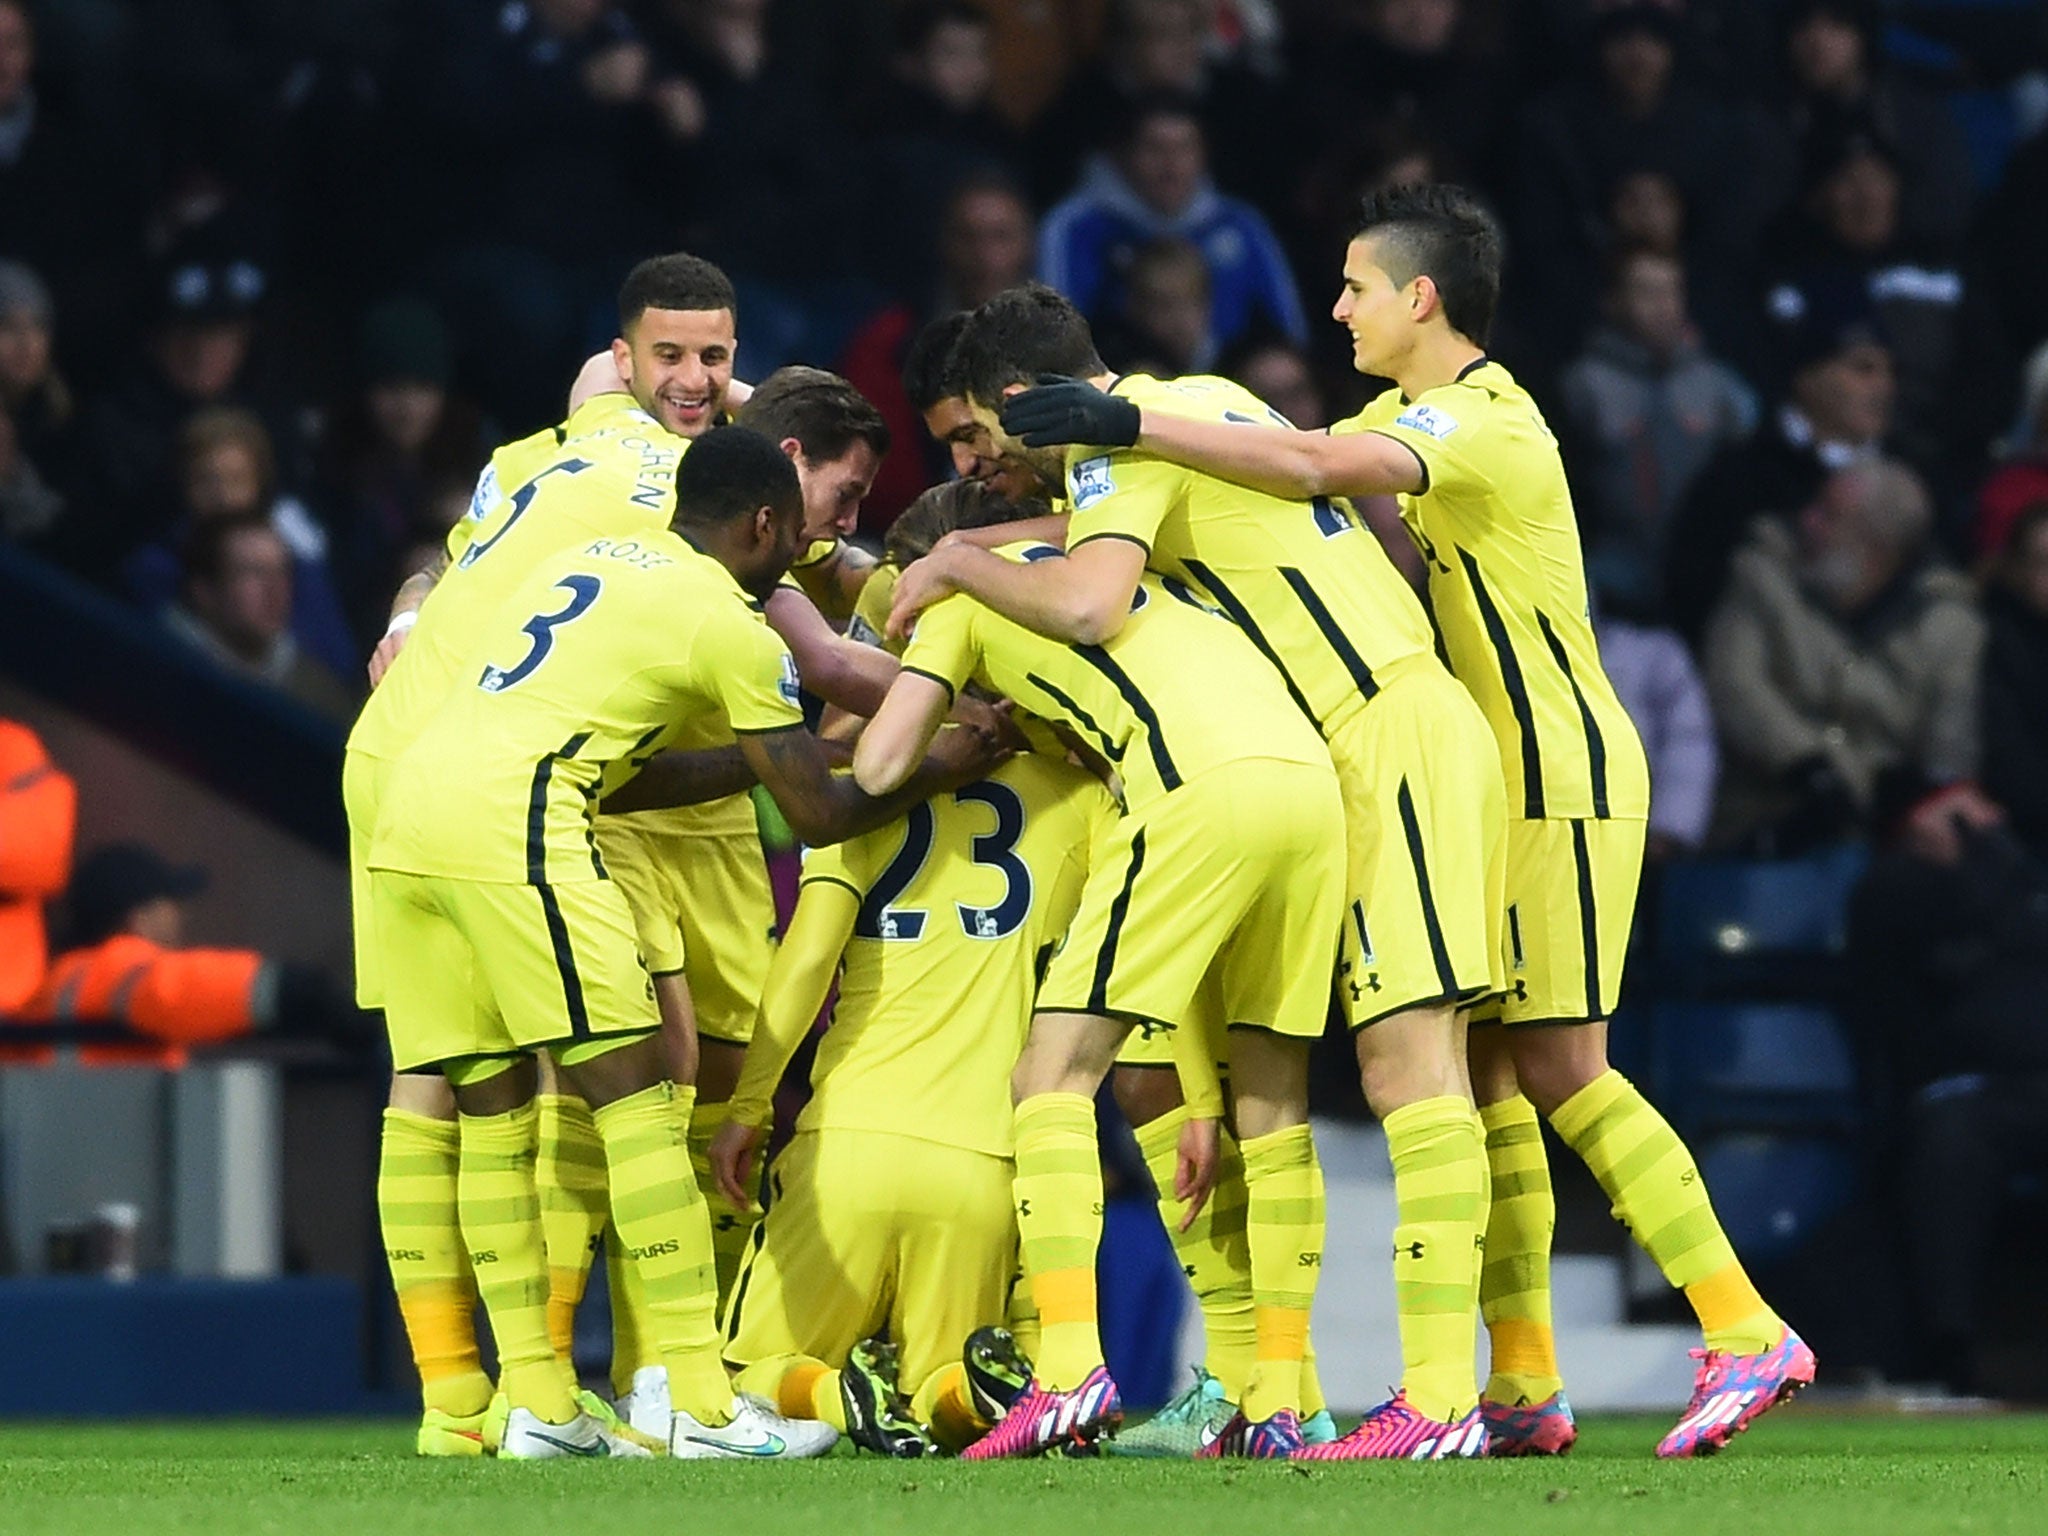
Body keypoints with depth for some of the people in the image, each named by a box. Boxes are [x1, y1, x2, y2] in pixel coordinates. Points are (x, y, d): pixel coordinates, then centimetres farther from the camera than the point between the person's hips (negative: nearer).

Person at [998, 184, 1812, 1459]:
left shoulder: (1489, 423, -18)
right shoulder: (1413, 415, 14)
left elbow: (1314, 467, -32)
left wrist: (1132, 425, -33)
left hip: (1564, 778, -9)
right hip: (1499, 779, 9)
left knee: (1559, 1068, -13)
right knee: (1489, 1070, 4)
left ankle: (1748, 1336, -12)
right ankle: (1526, 1386, 4)